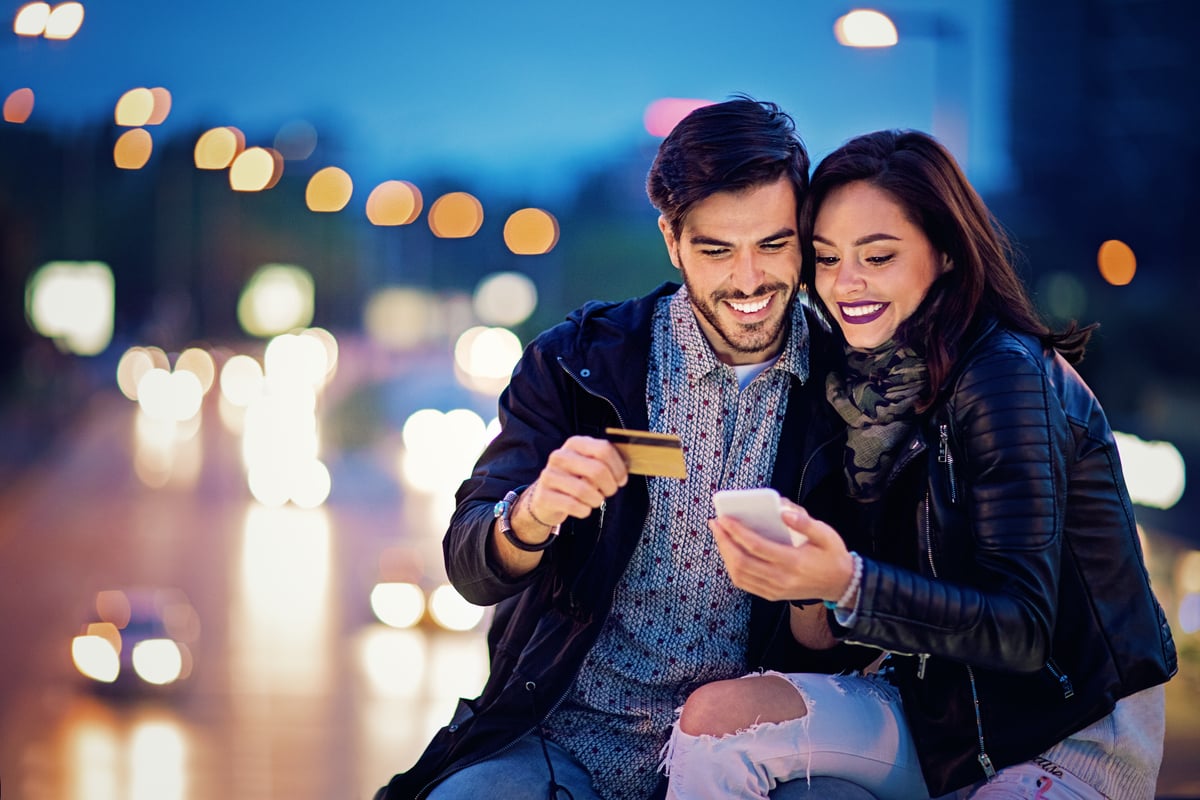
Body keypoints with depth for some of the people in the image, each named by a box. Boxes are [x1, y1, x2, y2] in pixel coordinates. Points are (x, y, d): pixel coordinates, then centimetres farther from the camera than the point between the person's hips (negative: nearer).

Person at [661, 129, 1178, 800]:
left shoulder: (1007, 375, -17)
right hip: (937, 709, 7)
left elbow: (1024, 630, -24)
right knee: (715, 717, -13)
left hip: (1073, 741, -7)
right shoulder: (875, 381, 5)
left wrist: (848, 585, -35)